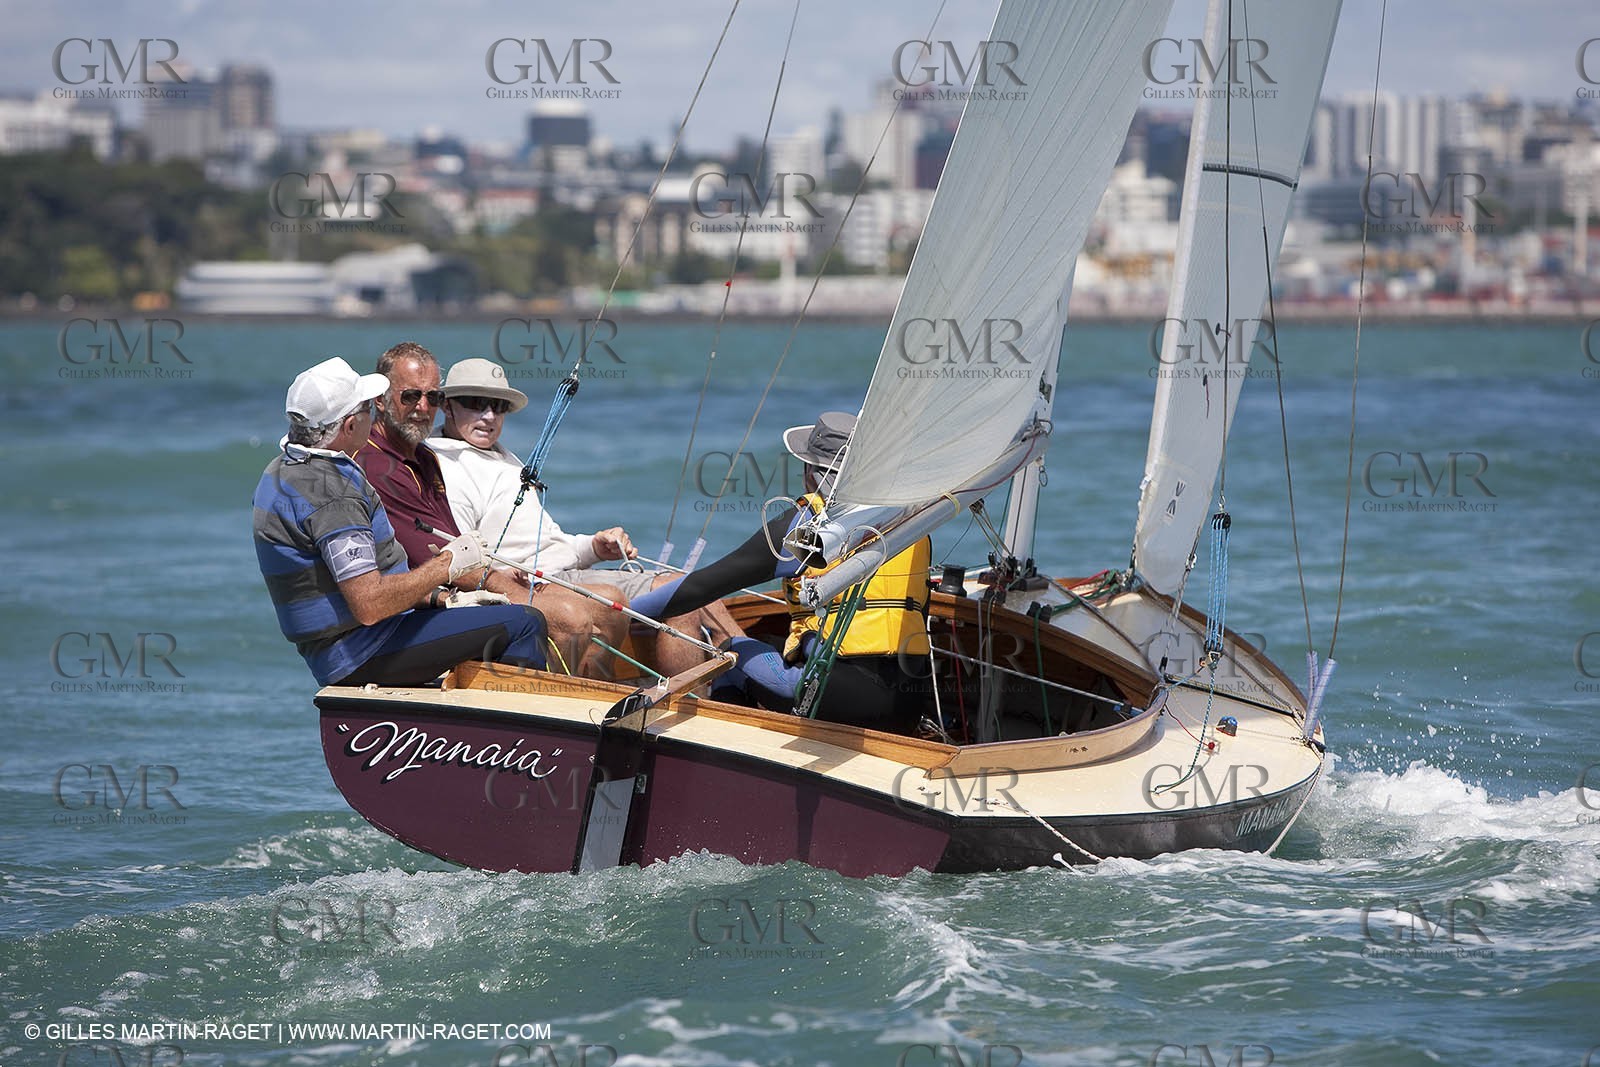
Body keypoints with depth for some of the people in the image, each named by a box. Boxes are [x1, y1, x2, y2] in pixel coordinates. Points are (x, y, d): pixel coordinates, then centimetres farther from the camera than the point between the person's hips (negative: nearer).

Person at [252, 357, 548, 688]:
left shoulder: (283, 470, 12)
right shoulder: (330, 490, -21)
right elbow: (370, 604, -27)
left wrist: (440, 599, 12)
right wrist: (447, 564, -14)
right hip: (364, 654, -11)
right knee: (525, 625, -14)